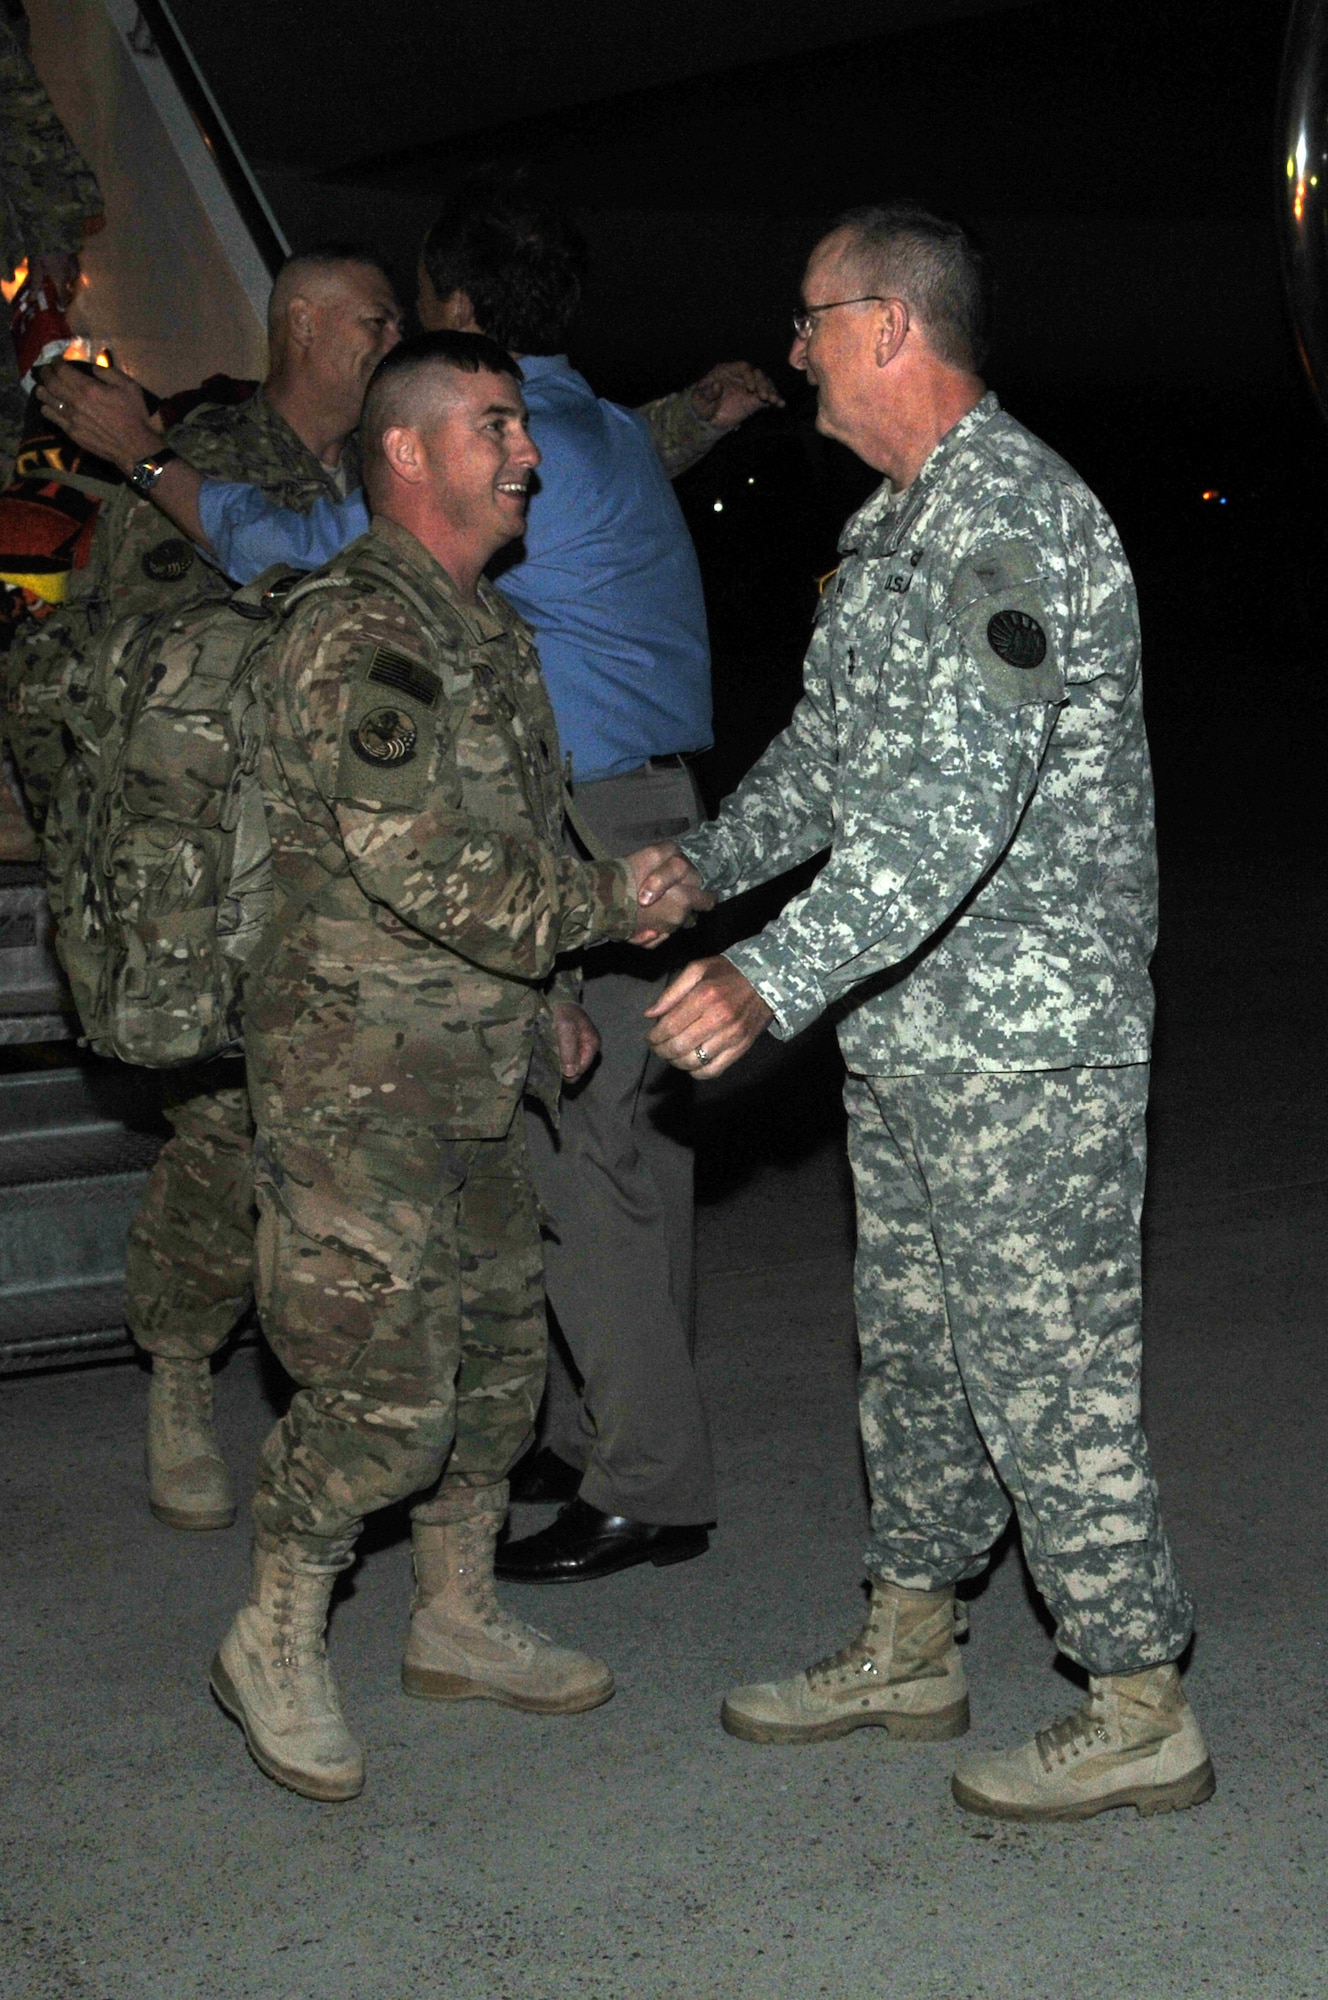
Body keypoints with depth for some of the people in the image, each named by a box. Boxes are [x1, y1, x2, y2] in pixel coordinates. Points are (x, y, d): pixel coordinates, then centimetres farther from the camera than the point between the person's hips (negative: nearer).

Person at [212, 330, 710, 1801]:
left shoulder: (484, 628, 15)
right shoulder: (359, 635, -18)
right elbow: (417, 864, -25)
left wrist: (536, 1003, 18)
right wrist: (607, 904, -17)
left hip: (467, 1072, 10)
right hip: (356, 1081, -9)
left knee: (497, 1356, 15)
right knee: (383, 1391, -8)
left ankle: (457, 1622, 30)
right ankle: (273, 1646, 12)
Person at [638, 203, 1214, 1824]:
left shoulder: (1009, 516, -19)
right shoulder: (894, 520, 14)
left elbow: (960, 797, -30)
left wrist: (777, 976, -35)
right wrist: (705, 864, 22)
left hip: (1022, 1036, -10)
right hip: (908, 1026, 10)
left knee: (1043, 1364, -2)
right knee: (912, 1339, 18)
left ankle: (1141, 1708, 11)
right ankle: (906, 1649, 32)